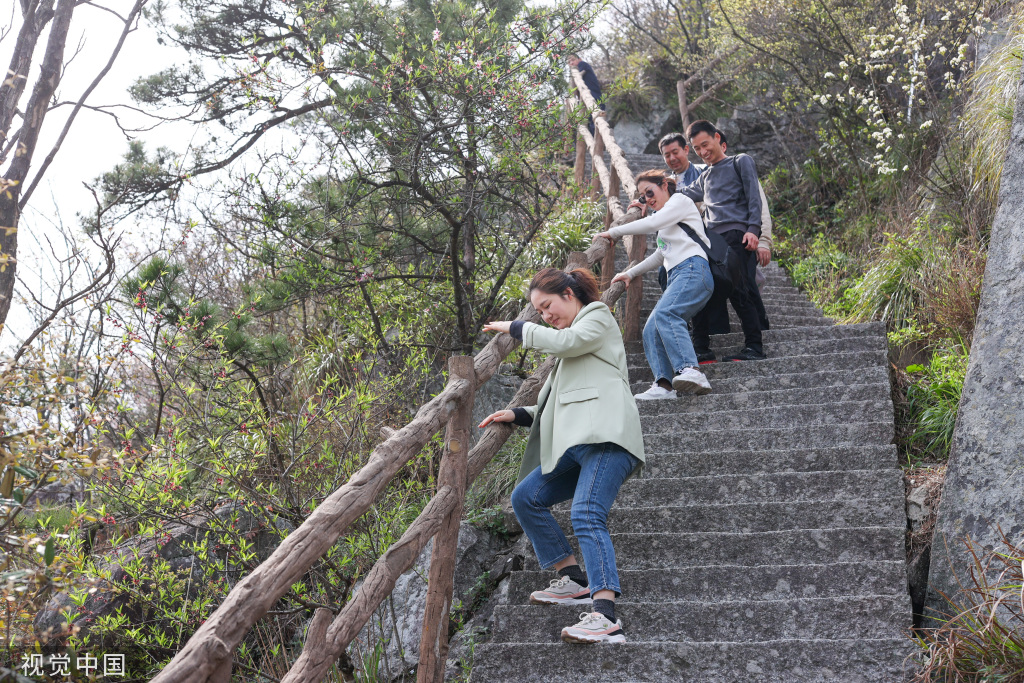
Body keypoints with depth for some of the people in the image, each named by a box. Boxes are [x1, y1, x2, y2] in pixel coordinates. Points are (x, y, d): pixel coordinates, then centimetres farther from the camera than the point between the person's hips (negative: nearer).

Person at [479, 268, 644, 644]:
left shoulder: (598, 317, 10)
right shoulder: (568, 342, 33)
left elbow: (563, 341, -11)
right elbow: (557, 406, 30)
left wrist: (515, 327, 2)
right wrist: (516, 415, 18)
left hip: (605, 436, -10)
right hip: (576, 443, 10)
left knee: (586, 514, -26)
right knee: (526, 497, 7)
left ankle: (606, 617, -37)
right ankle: (574, 580, 9)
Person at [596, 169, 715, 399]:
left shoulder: (680, 200, 9)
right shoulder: (666, 220, 35)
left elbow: (650, 223, -4)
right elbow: (661, 255, 42)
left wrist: (614, 232, 4)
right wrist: (631, 273, 37)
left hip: (693, 269, -9)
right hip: (676, 277, 10)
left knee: (665, 313, -34)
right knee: (651, 331, -10)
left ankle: (689, 370, -49)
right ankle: (664, 384, -26)